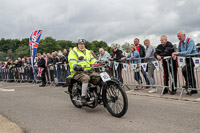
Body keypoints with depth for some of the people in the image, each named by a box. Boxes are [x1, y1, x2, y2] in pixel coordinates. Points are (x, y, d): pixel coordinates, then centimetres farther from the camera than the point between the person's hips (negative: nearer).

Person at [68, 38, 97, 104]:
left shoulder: (87, 52, 25)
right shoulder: (73, 52, 4)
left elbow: (92, 60, 20)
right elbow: (72, 62, -10)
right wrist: (76, 66, -31)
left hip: (88, 71, 6)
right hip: (77, 72, -6)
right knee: (86, 78, -36)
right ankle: (83, 97, -28)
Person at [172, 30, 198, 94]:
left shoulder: (190, 41, -18)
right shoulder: (180, 42, 6)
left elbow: (188, 52, -28)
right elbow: (178, 51, 11)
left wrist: (178, 53, -30)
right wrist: (174, 54, -12)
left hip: (193, 58, -8)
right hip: (187, 59, 8)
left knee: (184, 69, -25)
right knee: (190, 73, 13)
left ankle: (188, 84, -8)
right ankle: (194, 89, 23)